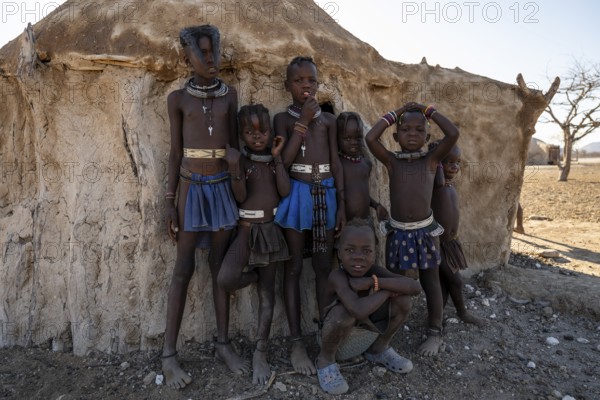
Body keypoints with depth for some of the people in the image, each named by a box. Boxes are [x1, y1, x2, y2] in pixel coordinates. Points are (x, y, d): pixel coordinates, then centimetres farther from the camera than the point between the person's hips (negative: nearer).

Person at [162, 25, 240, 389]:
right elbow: (176, 151, 3)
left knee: (220, 264, 8)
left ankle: (223, 342, 20)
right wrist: (170, 200, -1)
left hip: (223, 187, 2)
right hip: (192, 188, -2)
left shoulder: (229, 94, 8)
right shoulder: (178, 98, 2)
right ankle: (169, 354, 13)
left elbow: (235, 144, 10)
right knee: (184, 269, 1)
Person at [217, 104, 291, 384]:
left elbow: (285, 191, -9)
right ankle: (254, 275, 14)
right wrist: (234, 168, -27)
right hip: (246, 228, -2)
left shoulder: (276, 158, 4)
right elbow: (240, 197, -13)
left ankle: (260, 352, 14)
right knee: (225, 280, -22)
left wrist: (277, 157, -11)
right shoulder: (240, 159, -3)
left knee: (267, 289, 4)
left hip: (271, 228, 2)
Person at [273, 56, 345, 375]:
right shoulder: (283, 118, 1)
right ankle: (296, 342, 12)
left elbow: (335, 163, 8)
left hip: (325, 193, 3)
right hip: (296, 193, -3)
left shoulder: (328, 119, 10)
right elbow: (283, 161, -13)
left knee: (324, 266, 9)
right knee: (293, 267, 3)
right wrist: (303, 120, -13)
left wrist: (341, 203, 3)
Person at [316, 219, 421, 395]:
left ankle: (379, 348, 12)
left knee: (403, 299, -14)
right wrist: (388, 290, -34)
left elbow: (415, 287, -29)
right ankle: (325, 360, -8)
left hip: (364, 325, 5)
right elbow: (359, 310, -51)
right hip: (334, 328, -5)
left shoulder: (374, 271, -21)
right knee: (344, 311, -39)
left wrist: (374, 282, -38)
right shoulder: (337, 276, -35)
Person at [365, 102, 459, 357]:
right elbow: (370, 138, -15)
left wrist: (429, 111, -5)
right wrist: (395, 113, -6)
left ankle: (435, 332, 28)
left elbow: (453, 134, -16)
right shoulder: (391, 161, -2)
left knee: (431, 283, 12)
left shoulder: (432, 159, -3)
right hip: (398, 232, 1)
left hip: (425, 231, -1)